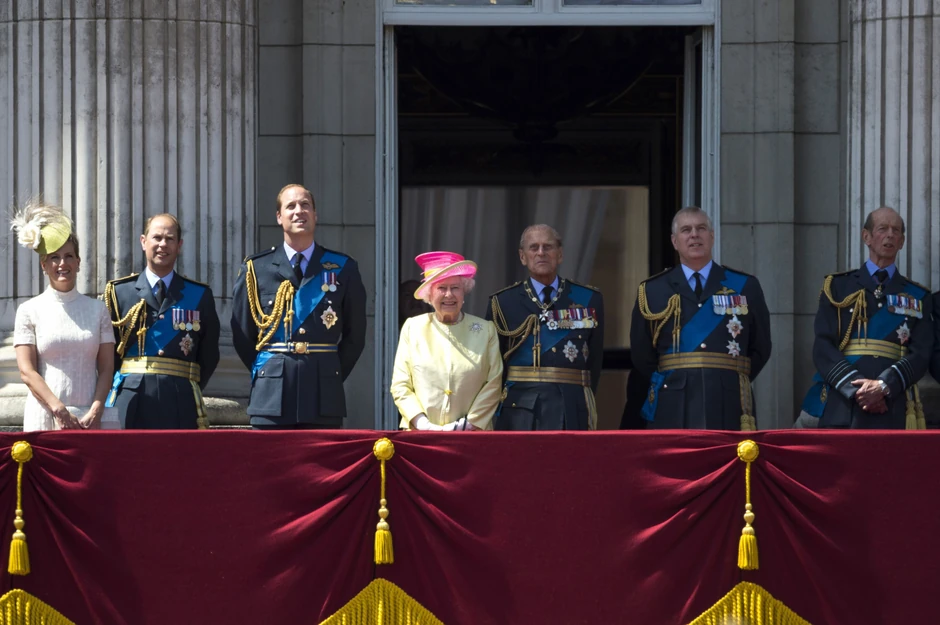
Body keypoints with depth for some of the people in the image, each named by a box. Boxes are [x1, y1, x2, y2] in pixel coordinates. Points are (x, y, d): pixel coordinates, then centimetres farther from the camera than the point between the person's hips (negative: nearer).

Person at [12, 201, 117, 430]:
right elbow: (27, 371, 0)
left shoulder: (97, 309, 12)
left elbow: (106, 368, 8)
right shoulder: (29, 311, 7)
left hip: (91, 419, 1)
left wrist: (95, 413, -7)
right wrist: (60, 411, -12)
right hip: (44, 418, -1)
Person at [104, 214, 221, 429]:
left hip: (179, 404, 1)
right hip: (130, 401, 0)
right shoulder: (119, 292, 9)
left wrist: (189, 392, 6)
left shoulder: (200, 295, 12)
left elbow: (209, 355, 13)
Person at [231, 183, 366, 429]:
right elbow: (242, 334, 11)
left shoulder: (343, 269, 8)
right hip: (272, 397, 0)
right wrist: (266, 374, 7)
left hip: (323, 397, 0)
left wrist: (332, 375, 6)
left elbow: (355, 335, 12)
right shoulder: (256, 268, 6)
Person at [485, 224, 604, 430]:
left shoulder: (589, 300, 9)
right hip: (520, 411, 0)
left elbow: (595, 359, 12)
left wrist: (584, 402, 8)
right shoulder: (503, 303, 8)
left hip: (572, 413, 0)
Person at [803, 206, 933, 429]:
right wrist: (855, 388, -12)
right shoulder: (837, 287, 13)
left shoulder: (918, 298, 17)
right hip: (841, 410, -1)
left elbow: (920, 354, 5)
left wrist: (884, 385, -13)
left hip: (893, 413, 1)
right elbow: (823, 348, 4)